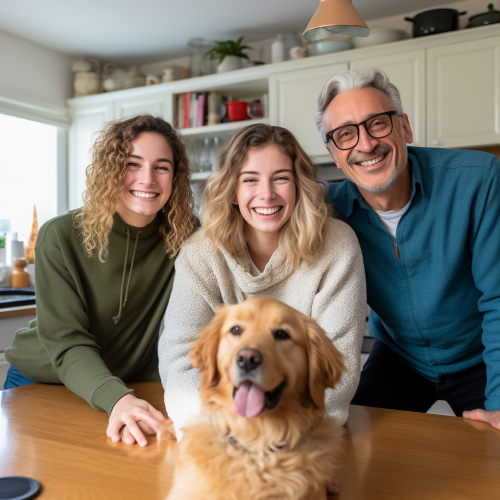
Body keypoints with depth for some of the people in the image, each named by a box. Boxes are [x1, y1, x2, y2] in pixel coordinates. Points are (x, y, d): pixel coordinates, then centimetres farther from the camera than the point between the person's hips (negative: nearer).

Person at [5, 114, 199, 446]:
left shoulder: (185, 239, -12)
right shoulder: (61, 237, -16)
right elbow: (67, 343, -20)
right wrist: (116, 398, -37)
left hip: (131, 386, 1)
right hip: (40, 383, 0)